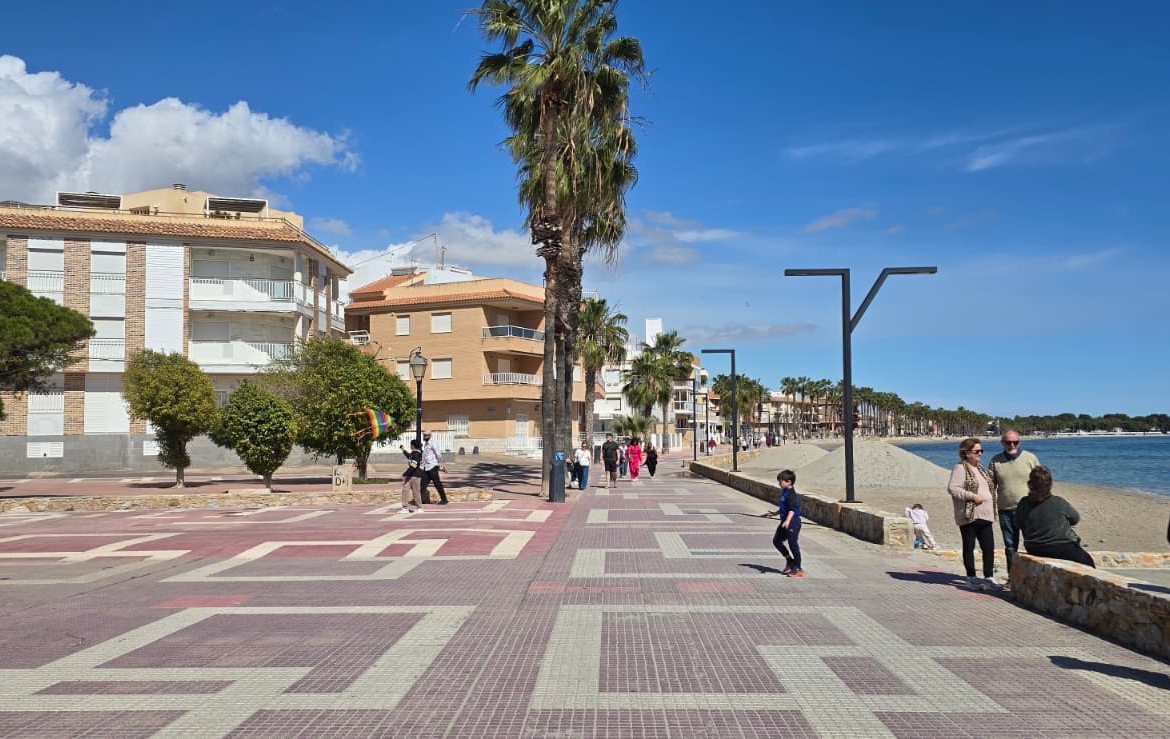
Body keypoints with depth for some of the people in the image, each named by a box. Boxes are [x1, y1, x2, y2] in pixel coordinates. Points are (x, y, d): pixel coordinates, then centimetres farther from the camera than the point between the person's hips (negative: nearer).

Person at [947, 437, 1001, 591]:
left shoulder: (980, 468, 18)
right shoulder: (960, 468, -9)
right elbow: (952, 488, -18)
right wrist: (972, 496, -21)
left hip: (985, 515, 7)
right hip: (969, 516, -7)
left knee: (989, 548, 3)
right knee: (969, 547, 4)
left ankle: (988, 579, 10)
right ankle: (971, 579, 12)